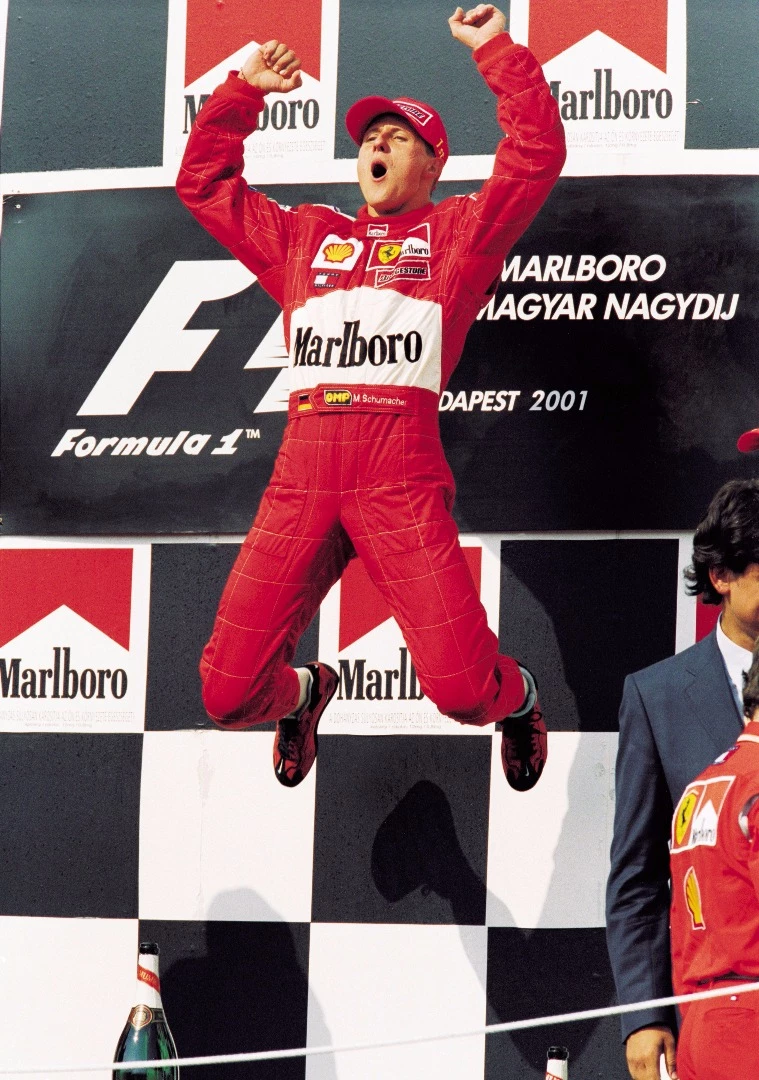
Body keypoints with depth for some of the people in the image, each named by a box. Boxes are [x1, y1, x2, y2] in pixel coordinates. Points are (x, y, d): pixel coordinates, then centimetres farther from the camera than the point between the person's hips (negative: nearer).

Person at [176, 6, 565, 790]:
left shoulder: (456, 234, 18)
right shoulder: (303, 238, 28)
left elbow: (536, 156, 7)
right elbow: (203, 180, 33)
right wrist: (243, 91, 27)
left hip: (400, 478, -3)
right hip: (300, 477, 3)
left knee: (460, 688, -16)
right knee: (228, 693, -4)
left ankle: (515, 699, 23)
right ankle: (301, 694, 33)